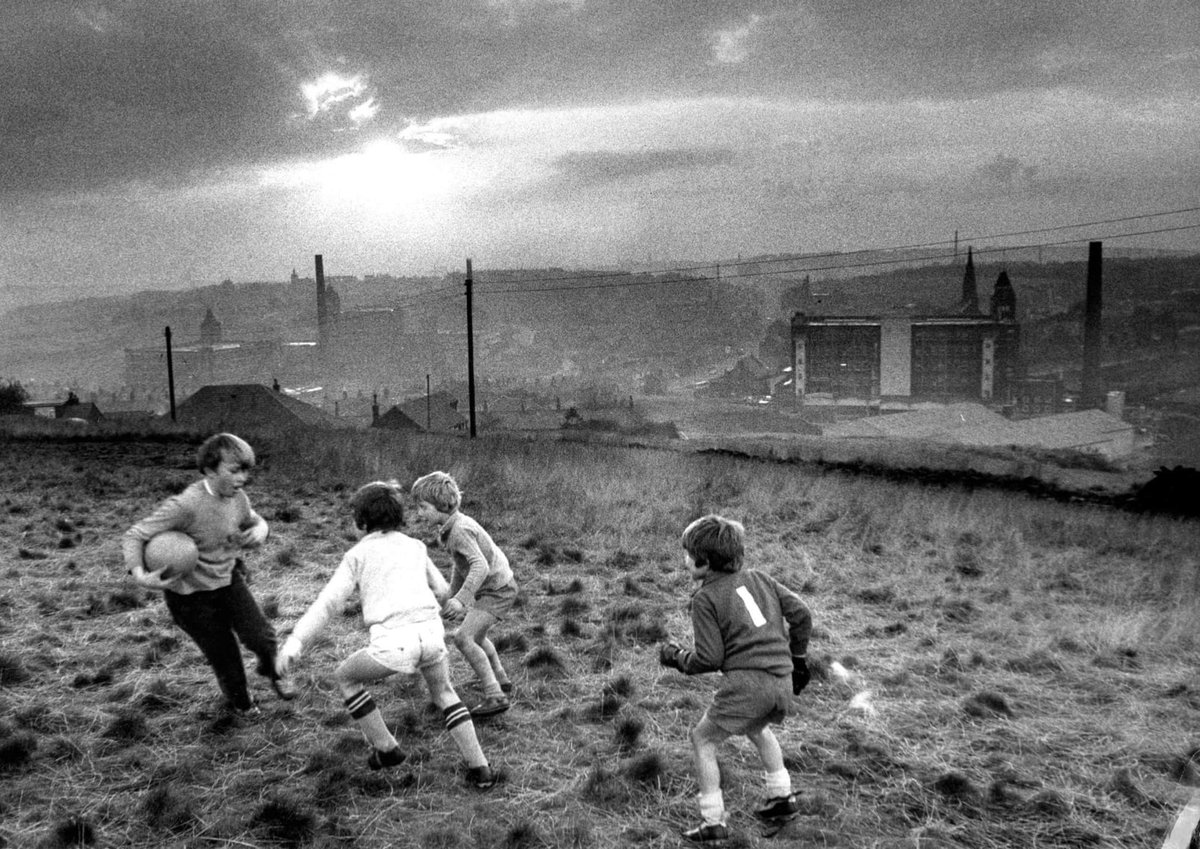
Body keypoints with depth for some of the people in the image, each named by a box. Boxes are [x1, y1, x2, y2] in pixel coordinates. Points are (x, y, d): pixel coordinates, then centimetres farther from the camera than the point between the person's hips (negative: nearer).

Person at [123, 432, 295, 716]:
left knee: (261, 637, -10)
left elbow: (255, 520, 11)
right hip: (192, 594, -4)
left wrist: (260, 531, -13)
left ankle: (271, 671, 25)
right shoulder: (185, 506, -30)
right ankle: (239, 698, 39)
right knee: (225, 658, 6)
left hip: (228, 578, 4)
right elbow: (132, 537, -25)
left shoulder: (237, 497, -10)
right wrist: (139, 574, -41)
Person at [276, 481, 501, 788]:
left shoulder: (357, 554, 14)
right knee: (443, 692, 31)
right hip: (431, 633, 4)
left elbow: (329, 602, 1)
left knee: (345, 677, 26)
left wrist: (295, 642, -5)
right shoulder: (415, 546, 24)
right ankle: (480, 769, 22)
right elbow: (441, 591, 33)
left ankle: (386, 749, 30)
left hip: (393, 642, -4)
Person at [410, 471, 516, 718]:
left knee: (464, 638, -16)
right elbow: (460, 567, 13)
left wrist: (461, 599, -45)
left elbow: (480, 566, -38)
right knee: (476, 636, 26)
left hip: (498, 589, -10)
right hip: (493, 585, 10)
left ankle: (495, 696, -13)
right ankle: (501, 681, 45)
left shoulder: (460, 530, -27)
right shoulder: (452, 526, 3)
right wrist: (452, 599, 16)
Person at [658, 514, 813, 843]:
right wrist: (797, 656, 23)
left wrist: (678, 659, 11)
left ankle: (713, 822, 9)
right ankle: (782, 796, 37)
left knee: (702, 739, 10)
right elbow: (801, 613, 11)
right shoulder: (758, 578, 13)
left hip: (747, 681, -7)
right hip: (783, 680, 7)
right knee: (757, 727, 36)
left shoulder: (706, 598, -4)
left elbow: (709, 658, -7)